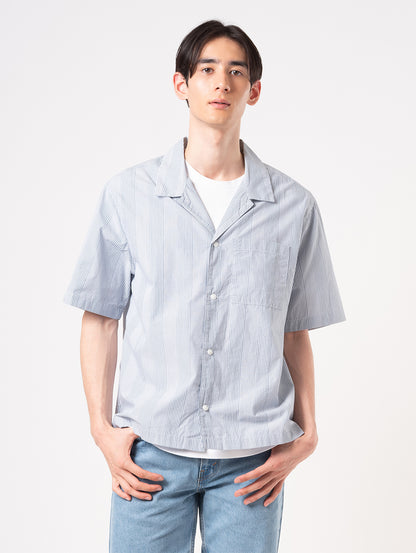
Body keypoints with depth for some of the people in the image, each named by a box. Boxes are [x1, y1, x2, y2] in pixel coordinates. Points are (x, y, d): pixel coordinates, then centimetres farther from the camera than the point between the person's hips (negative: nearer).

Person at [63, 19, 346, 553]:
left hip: (251, 460, 1)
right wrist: (102, 428, -1)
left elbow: (295, 333, 8)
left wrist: (305, 434, 3)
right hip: (151, 451, 0)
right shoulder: (127, 193, 0)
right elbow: (99, 319, 5)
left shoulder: (293, 205, 3)